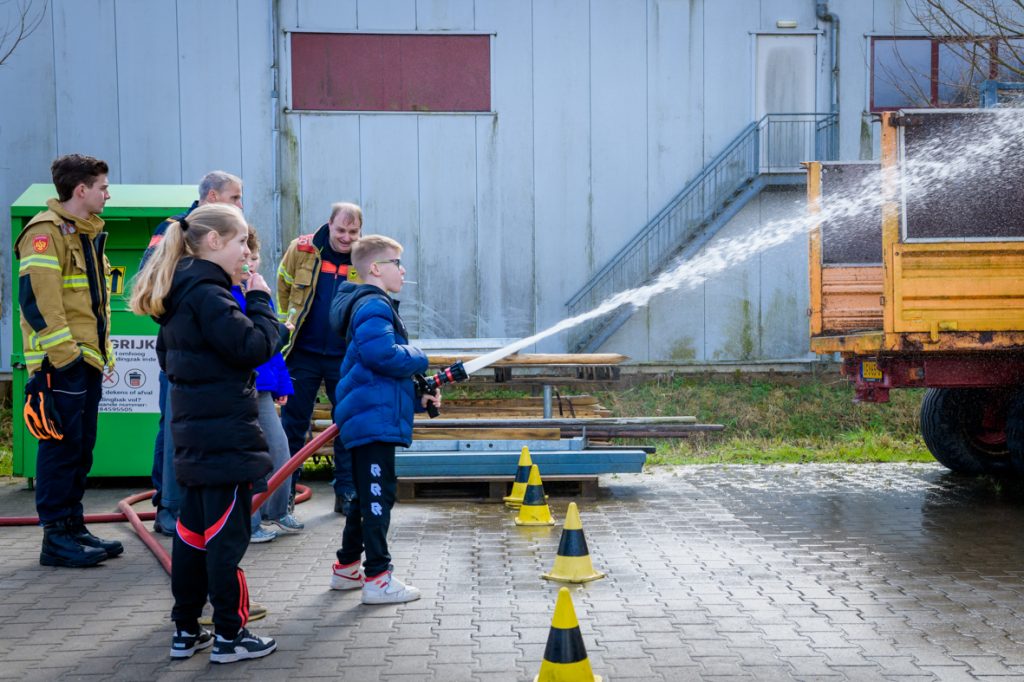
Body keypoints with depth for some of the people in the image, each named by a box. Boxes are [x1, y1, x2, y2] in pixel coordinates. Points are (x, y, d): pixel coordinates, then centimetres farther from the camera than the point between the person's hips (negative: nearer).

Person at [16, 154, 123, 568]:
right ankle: (56, 538, 1)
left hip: (88, 361, 9)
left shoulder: (85, 233, 20)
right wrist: (63, 353, -21)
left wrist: (100, 351, 19)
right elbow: (37, 297, -19)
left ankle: (73, 527, 21)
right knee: (61, 447, -5)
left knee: (81, 448, 13)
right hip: (60, 363, -9)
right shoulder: (45, 232, -11)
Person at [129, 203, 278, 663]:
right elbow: (255, 346, -19)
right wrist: (260, 301, -8)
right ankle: (229, 636, 8)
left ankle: (186, 630, 23)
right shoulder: (207, 293, -17)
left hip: (196, 431, 10)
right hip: (226, 432, -10)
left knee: (193, 530, 14)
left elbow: (167, 355, 23)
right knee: (227, 534, -1)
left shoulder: (180, 294, 13)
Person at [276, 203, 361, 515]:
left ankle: (347, 493, 17)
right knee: (293, 422, 7)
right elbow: (283, 288, 9)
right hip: (304, 353, 0)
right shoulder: (300, 249, -6)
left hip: (346, 357, 1)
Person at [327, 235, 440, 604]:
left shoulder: (372, 305, 21)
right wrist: (420, 359, -11)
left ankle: (346, 568, 27)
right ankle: (377, 579, -4)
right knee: (378, 494, -8)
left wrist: (417, 396, 14)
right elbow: (382, 354, -28)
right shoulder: (373, 306, -13)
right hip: (375, 418, -11)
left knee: (368, 494, 18)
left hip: (367, 417, 11)